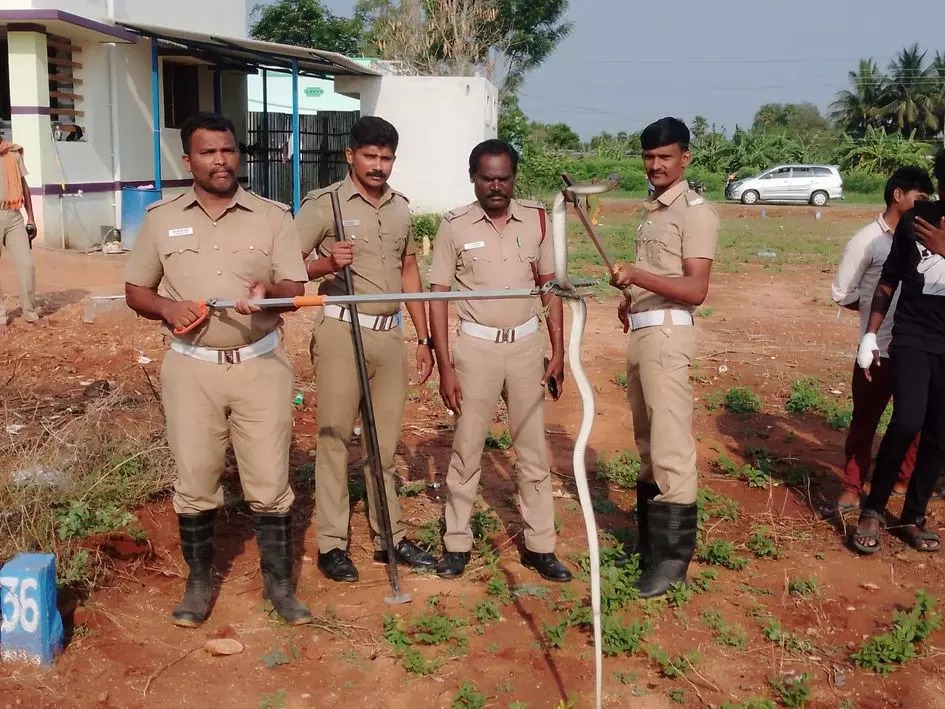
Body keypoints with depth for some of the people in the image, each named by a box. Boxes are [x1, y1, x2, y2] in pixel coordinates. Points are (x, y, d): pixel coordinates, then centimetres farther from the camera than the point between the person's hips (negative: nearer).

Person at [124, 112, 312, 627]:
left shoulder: (272, 217, 0)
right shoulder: (161, 219, 3)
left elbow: (296, 290, -3)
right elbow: (135, 291, 9)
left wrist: (269, 291, -26)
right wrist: (168, 306, -13)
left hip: (260, 365, -1)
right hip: (191, 368, 1)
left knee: (269, 483, 4)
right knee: (195, 483, 9)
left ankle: (278, 582, 20)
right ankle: (198, 582, 27)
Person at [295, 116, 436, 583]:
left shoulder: (401, 207, 11)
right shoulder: (324, 204, -5)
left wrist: (424, 338, 14)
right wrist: (327, 264, -27)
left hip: (390, 333, 5)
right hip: (342, 332, -5)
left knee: (386, 441, 12)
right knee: (334, 438, 2)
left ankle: (390, 537, 22)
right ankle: (331, 544, 11)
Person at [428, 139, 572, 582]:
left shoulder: (536, 220, 1)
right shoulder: (455, 226, -6)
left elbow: (549, 287, 7)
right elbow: (438, 298, -5)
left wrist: (558, 351, 3)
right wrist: (445, 368, -8)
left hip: (526, 345, 2)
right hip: (477, 347, -2)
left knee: (533, 449, 9)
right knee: (466, 449, 8)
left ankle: (539, 546, 20)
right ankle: (456, 544, 21)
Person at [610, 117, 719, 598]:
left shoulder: (696, 212, -8)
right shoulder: (653, 211, 18)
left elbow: (695, 289, -19)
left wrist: (638, 276, -30)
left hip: (667, 334, -9)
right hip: (641, 332, 9)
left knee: (671, 448, -7)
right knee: (647, 444, 15)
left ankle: (673, 558, -1)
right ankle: (649, 541, 25)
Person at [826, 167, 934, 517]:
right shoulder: (867, 240, -5)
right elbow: (842, 293, -2)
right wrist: (881, 308, 0)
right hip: (880, 348, -4)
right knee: (865, 419, 5)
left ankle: (906, 479, 33)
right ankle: (852, 490, 15)